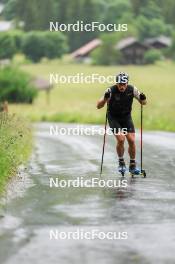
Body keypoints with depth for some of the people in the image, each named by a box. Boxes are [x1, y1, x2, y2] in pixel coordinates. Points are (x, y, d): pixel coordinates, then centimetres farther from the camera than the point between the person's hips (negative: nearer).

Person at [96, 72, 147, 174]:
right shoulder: (111, 91, -23)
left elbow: (143, 103, -4)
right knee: (121, 139, -19)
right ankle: (121, 162, 3)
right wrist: (105, 99, -43)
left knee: (132, 140, -8)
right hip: (113, 118, -2)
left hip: (127, 117, 3)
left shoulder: (132, 89, -15)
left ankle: (133, 165, 9)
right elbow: (99, 106, -24)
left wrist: (143, 99, -27)